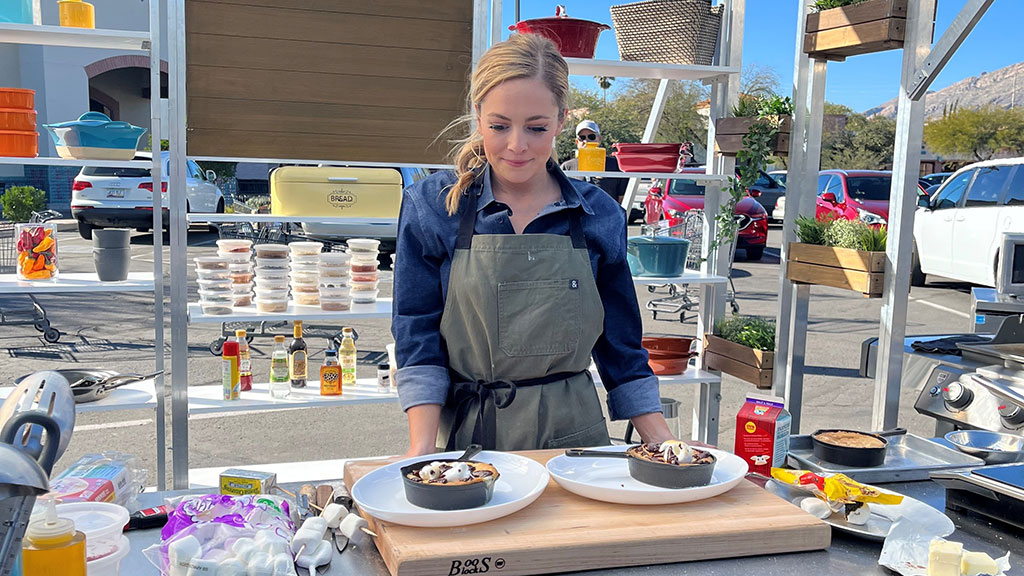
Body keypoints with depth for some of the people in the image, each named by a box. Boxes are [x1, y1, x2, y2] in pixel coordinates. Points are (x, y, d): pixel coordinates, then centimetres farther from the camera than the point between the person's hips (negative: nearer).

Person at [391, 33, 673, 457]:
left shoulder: (599, 215, 1)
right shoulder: (431, 206, -3)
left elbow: (621, 349, 8)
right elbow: (418, 341, -3)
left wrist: (665, 449, 2)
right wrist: (422, 452, -14)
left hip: (572, 434, 1)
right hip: (468, 434, -1)